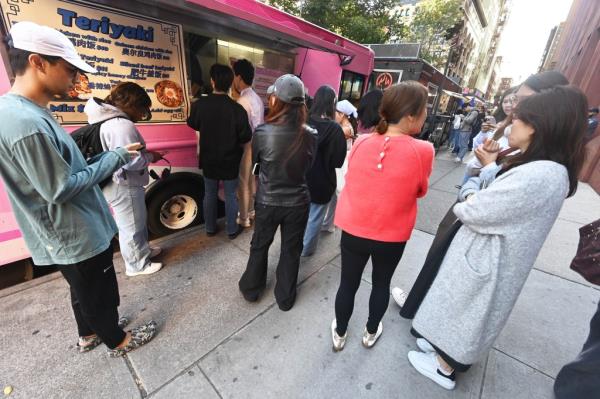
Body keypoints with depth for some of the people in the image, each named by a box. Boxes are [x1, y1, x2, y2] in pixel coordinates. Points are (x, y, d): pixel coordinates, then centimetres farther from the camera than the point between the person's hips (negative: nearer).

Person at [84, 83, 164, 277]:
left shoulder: (108, 120, 9)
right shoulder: (123, 126, -25)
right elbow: (133, 161, -28)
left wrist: (145, 153, 6)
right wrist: (150, 156, -11)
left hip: (119, 184, 10)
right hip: (124, 187, -10)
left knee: (139, 222, 25)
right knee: (132, 228, 7)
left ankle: (143, 251, 44)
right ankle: (137, 265, 25)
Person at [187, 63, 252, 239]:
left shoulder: (199, 104, -9)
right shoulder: (237, 109, -20)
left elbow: (192, 124, 10)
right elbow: (246, 136, -12)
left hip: (208, 159, 3)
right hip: (230, 161, -3)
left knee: (210, 194, 17)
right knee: (231, 195, 11)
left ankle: (210, 228, 31)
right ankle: (232, 230, 24)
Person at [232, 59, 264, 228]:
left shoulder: (243, 101, -20)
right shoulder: (257, 98, 9)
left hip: (246, 147, -9)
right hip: (256, 145, 9)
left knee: (242, 184, 3)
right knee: (251, 181, 20)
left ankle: (243, 219, 17)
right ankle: (251, 211, 36)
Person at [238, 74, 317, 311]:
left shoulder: (262, 132, -17)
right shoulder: (310, 135, -12)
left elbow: (253, 162, 0)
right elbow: (308, 166, 3)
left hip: (267, 201, -1)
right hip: (298, 202, 1)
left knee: (259, 246, 21)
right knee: (291, 250, 17)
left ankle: (251, 289, 42)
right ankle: (285, 298, 36)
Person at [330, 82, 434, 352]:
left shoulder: (361, 142, -11)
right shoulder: (422, 151, -18)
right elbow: (421, 190, -1)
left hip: (353, 230, 1)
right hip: (392, 236, -1)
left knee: (348, 284, 18)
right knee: (381, 284, 24)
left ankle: (340, 334, 42)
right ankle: (371, 332, 48)